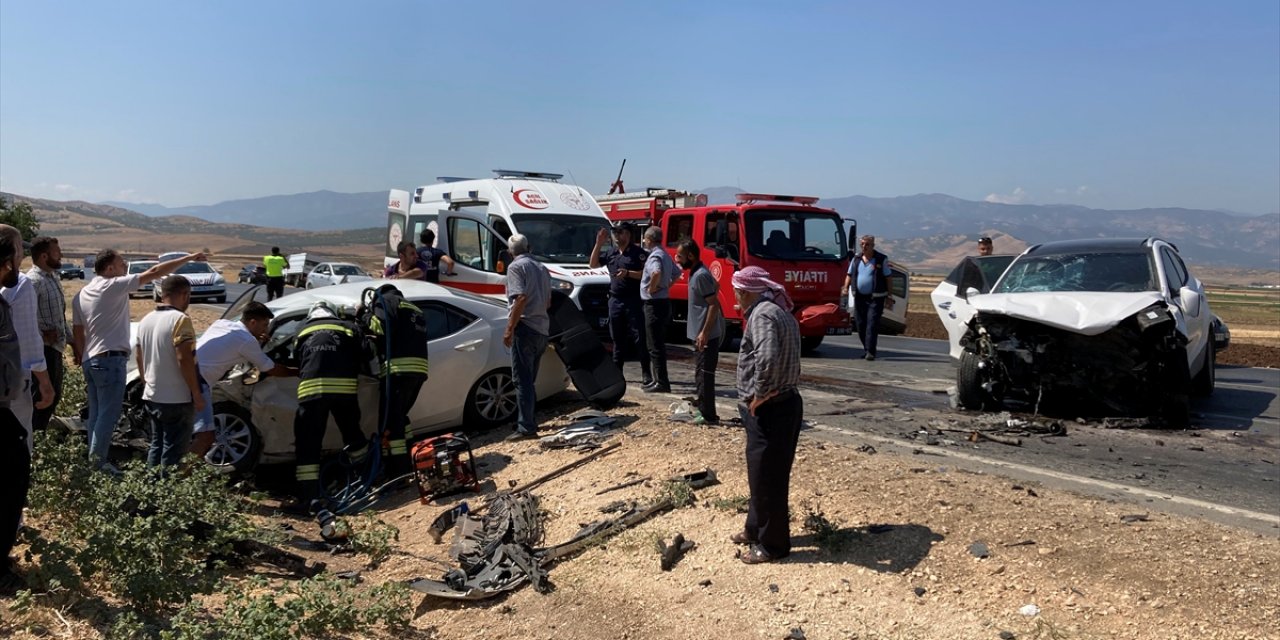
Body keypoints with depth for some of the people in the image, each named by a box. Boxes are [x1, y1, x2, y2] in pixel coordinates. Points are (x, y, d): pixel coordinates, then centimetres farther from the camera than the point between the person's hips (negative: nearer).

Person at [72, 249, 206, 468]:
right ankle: (97, 461, -6)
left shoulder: (81, 295, 14)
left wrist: (84, 362, 20)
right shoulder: (114, 286, -10)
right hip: (110, 359, -9)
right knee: (108, 414, -6)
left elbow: (77, 334, 15)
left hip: (90, 360, 9)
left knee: (96, 414, 13)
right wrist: (188, 258, -11)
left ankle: (93, 459, 16)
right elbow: (154, 273, -13)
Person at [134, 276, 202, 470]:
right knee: (173, 453, -2)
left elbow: (139, 357, 18)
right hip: (177, 399, -8)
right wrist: (197, 394, -17)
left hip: (151, 397, 8)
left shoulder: (146, 320, 11)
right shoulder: (180, 319, -16)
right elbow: (184, 359, -22)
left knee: (156, 446, 18)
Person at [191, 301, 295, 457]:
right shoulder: (247, 340, -6)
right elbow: (272, 370, 4)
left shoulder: (221, 323, 16)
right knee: (206, 436, -12)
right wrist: (298, 372, 19)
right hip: (197, 380, -9)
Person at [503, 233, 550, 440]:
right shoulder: (541, 268, 17)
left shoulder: (516, 266, -6)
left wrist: (509, 329, -18)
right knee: (530, 380, 15)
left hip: (525, 327, -8)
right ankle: (530, 422, 20)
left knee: (522, 380, -7)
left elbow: (521, 298, -19)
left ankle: (526, 428, -10)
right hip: (542, 328, 8)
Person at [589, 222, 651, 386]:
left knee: (639, 338, -6)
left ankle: (647, 374, -4)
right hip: (615, 300, 6)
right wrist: (599, 244, 8)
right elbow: (593, 264, 17)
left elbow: (646, 274, -10)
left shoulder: (638, 253, -3)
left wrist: (628, 273, -23)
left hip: (633, 301, -6)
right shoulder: (611, 253, 16)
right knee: (617, 339, 12)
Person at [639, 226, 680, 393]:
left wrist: (651, 288, -22)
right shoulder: (665, 255, 15)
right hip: (664, 301, 10)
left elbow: (656, 273, -37)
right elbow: (676, 273, 28)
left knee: (655, 345, -7)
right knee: (658, 344, 15)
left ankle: (662, 383, -6)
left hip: (654, 304, -10)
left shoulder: (655, 256, -16)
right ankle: (659, 380, 21)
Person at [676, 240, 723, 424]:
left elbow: (714, 304, -22)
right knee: (701, 373, 17)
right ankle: (701, 409, 27)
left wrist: (704, 333, -24)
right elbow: (715, 286, 24)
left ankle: (707, 415, -1)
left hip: (707, 334, -11)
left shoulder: (701, 275, -18)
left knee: (704, 374, -6)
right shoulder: (696, 272, 12)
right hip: (702, 332, 11)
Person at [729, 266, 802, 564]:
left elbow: (768, 358, -34)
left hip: (769, 409, -10)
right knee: (760, 472, 21)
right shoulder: (778, 311, 14)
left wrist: (758, 395, -23)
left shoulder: (762, 315, -18)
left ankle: (772, 544, 13)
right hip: (780, 403, 10)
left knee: (767, 477, 1)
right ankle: (755, 529, 35)